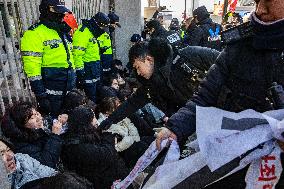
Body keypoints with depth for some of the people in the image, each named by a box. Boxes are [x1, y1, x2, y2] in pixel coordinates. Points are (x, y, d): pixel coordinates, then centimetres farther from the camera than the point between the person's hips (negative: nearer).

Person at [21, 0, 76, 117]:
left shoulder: (62, 33, 17)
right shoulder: (35, 33, -11)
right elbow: (32, 66, -18)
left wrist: (74, 83, 20)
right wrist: (40, 95, -21)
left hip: (68, 90, 8)